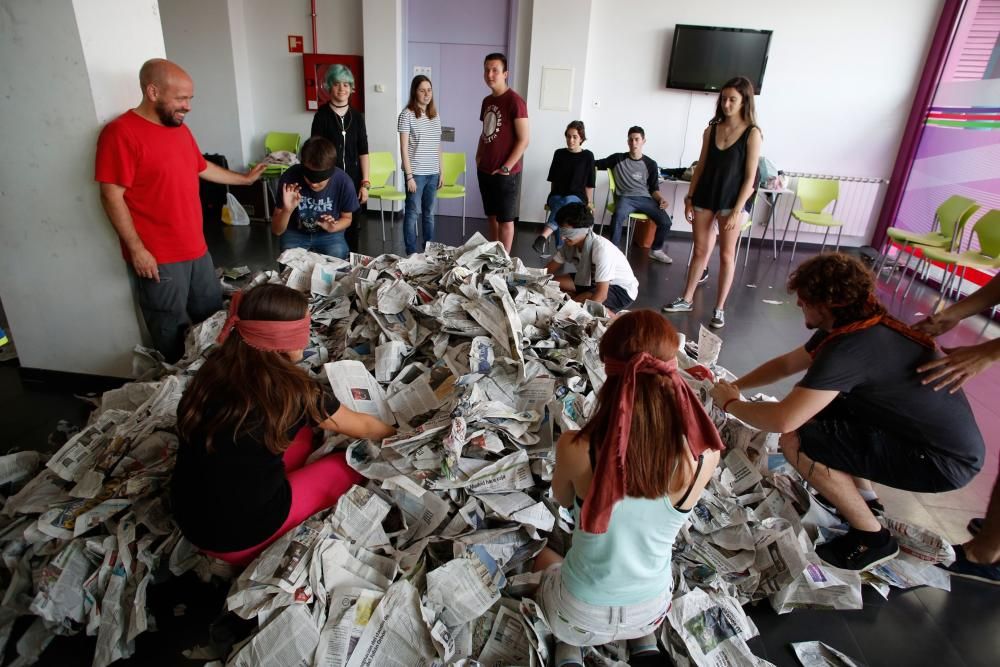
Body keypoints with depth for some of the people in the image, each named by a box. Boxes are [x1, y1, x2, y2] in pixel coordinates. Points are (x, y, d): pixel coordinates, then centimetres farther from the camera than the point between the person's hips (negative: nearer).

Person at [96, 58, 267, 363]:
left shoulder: (180, 129, 10)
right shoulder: (120, 133, -15)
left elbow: (202, 167, 28)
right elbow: (112, 197, -17)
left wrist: (244, 178, 33)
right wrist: (136, 249, -19)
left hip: (196, 248, 8)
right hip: (156, 258, -8)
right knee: (172, 331, 5)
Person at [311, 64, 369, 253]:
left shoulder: (357, 116, 4)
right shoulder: (322, 116, -5)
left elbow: (363, 152, 3)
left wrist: (365, 183, -3)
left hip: (353, 181, 3)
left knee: (353, 228, 12)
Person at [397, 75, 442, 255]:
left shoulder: (435, 114, 10)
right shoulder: (407, 114, -7)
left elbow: (437, 146, 13)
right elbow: (404, 148, -10)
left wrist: (441, 171, 10)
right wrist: (409, 175, -14)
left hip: (433, 173, 5)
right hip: (416, 173, -5)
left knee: (429, 213, 13)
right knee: (413, 213, 2)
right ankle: (411, 253, 11)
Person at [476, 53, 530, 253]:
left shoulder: (515, 101, -13)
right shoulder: (487, 101, 11)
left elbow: (524, 139, -16)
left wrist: (506, 168, -16)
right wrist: (478, 158, 10)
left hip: (506, 174, -8)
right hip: (485, 171, 8)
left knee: (505, 220, 2)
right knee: (492, 216, 16)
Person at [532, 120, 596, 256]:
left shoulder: (587, 156, 3)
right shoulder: (559, 153, 9)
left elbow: (589, 183, 3)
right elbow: (553, 179, 15)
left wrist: (589, 202, -2)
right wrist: (552, 196, 7)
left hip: (577, 197, -2)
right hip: (557, 195, 2)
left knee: (566, 202, -39)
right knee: (561, 206, -36)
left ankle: (543, 236, -58)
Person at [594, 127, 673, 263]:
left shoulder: (650, 164, 14)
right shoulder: (618, 158, 8)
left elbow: (654, 188, 14)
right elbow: (595, 165, 8)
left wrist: (661, 199, -6)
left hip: (645, 198, 3)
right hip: (625, 197, -3)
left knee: (666, 222, -18)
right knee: (618, 216, -38)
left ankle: (656, 250, 11)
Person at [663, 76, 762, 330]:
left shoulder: (752, 133, -7)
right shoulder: (711, 129, 5)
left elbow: (750, 177, -10)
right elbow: (701, 166, 10)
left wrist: (737, 211, -15)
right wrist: (689, 197, 6)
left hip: (732, 201, -4)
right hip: (705, 198, 4)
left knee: (726, 255, 3)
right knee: (700, 251, 12)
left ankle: (719, 309, 12)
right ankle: (686, 299, 23)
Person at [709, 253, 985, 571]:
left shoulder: (850, 347, -29)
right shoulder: (857, 323, 1)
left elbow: (783, 420, -32)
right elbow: (786, 364, 14)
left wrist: (730, 403, -14)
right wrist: (734, 385, 9)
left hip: (946, 461, -9)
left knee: (795, 442, -19)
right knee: (813, 400, 12)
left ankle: (872, 538, 1)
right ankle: (863, 495, 23)